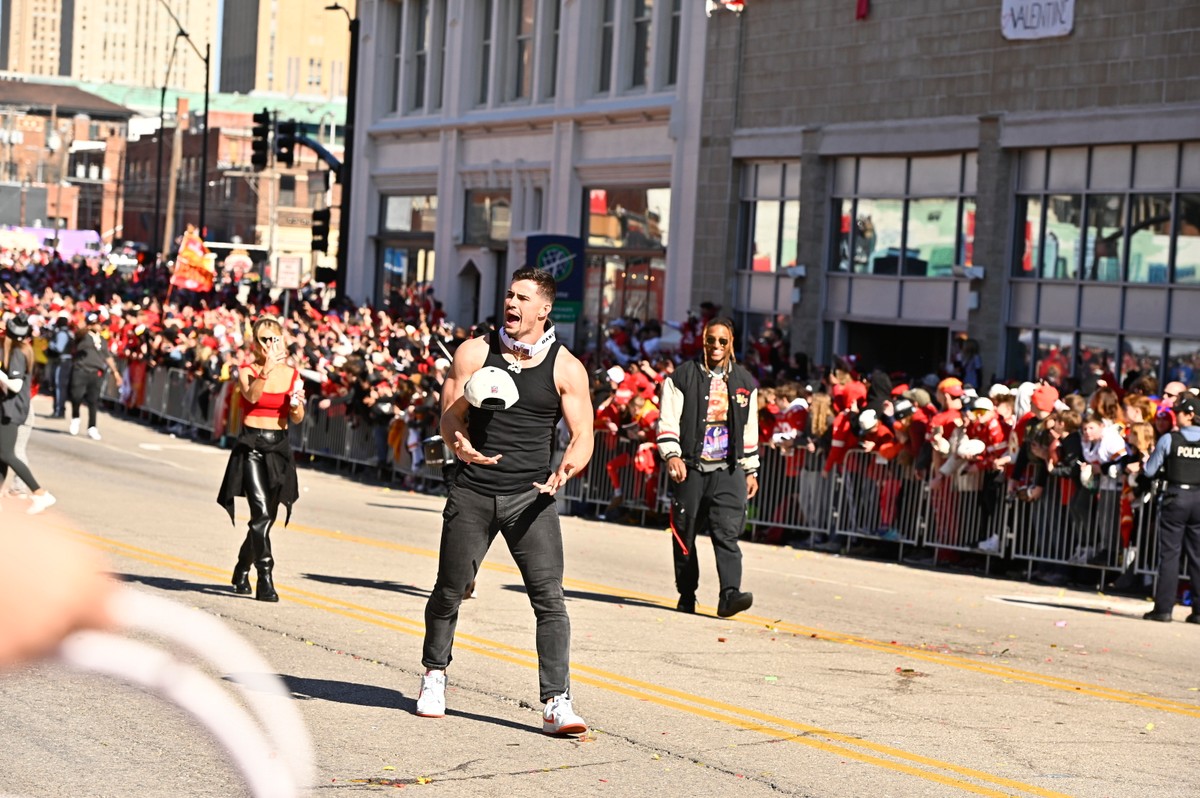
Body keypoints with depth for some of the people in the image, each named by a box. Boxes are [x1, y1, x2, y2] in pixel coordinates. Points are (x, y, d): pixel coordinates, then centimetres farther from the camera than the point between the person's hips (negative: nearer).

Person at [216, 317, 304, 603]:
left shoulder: (292, 375, 7)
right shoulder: (247, 372, -3)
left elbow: (297, 419, 6)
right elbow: (252, 396, -24)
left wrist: (297, 405, -15)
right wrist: (267, 369, -35)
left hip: (278, 449, 4)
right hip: (251, 446, -4)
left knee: (266, 517, 12)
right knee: (262, 512, -19)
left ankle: (242, 568, 36)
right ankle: (265, 579, -19)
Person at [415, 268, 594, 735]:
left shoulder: (566, 368, 0)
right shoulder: (474, 353, 2)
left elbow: (583, 434, 0)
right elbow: (450, 416, 2)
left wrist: (568, 468, -21)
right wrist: (459, 444, -21)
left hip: (530, 496, -1)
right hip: (472, 491, 1)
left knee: (549, 597, -11)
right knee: (449, 591, 11)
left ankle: (556, 704, -9)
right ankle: (434, 677, 35)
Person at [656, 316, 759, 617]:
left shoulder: (745, 382, 14)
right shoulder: (683, 377, 4)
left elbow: (750, 429, 18)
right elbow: (668, 420, -2)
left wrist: (751, 470, 15)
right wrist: (671, 455, -16)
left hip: (728, 469, 1)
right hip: (690, 468, -1)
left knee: (727, 532, -14)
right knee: (684, 534, 5)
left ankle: (730, 594, -23)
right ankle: (687, 596, 17)